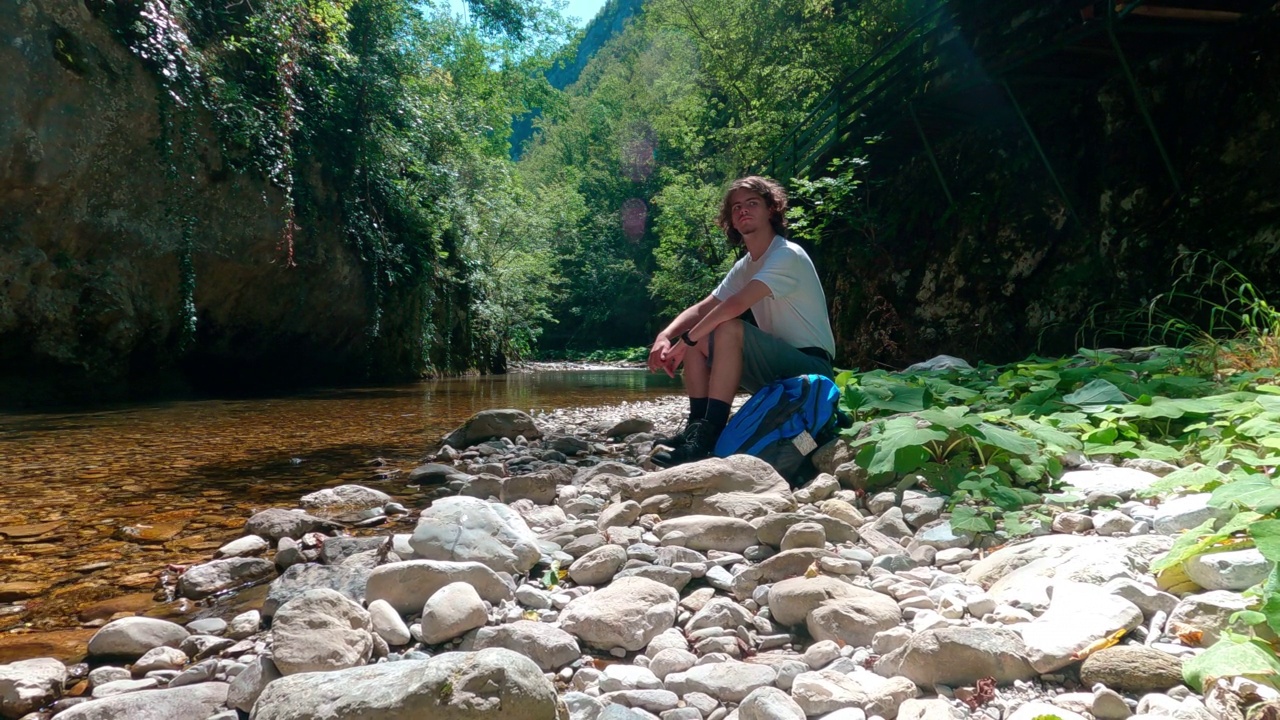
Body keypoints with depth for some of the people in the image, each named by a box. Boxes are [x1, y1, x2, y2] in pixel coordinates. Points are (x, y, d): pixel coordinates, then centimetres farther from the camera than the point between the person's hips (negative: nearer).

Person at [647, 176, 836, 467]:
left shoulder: (787, 255, -16)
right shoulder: (743, 267, 11)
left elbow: (735, 305, -27)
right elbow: (701, 308, 6)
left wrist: (684, 342, -21)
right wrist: (665, 337, -13)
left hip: (810, 369, -9)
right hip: (777, 366, 9)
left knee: (729, 329, -30)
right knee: (696, 340, 2)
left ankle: (707, 440, -29)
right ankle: (697, 427, -3)